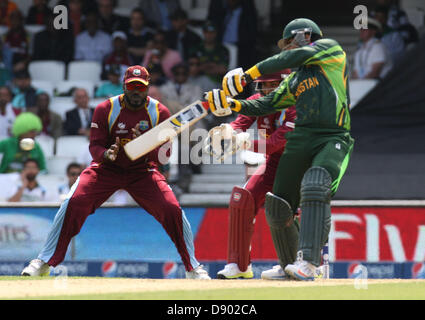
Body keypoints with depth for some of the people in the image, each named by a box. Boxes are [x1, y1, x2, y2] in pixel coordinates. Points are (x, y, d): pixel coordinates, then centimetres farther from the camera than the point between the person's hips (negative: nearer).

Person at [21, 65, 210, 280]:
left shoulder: (160, 113, -11)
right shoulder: (106, 109, -13)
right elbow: (95, 146, -14)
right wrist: (106, 153, -37)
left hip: (142, 171, 1)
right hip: (107, 169, -1)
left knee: (172, 210, -18)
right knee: (74, 203, -22)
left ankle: (192, 268, 1)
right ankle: (44, 262, -11)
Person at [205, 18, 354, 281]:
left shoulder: (329, 48, 7)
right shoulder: (294, 80, 27)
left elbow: (294, 58, -6)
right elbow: (267, 105, 24)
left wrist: (249, 74, -6)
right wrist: (232, 104, 9)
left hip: (334, 139, -7)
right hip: (301, 138, 7)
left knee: (315, 186, -32)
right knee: (278, 208, -1)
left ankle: (308, 263, -39)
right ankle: (290, 265, 18)